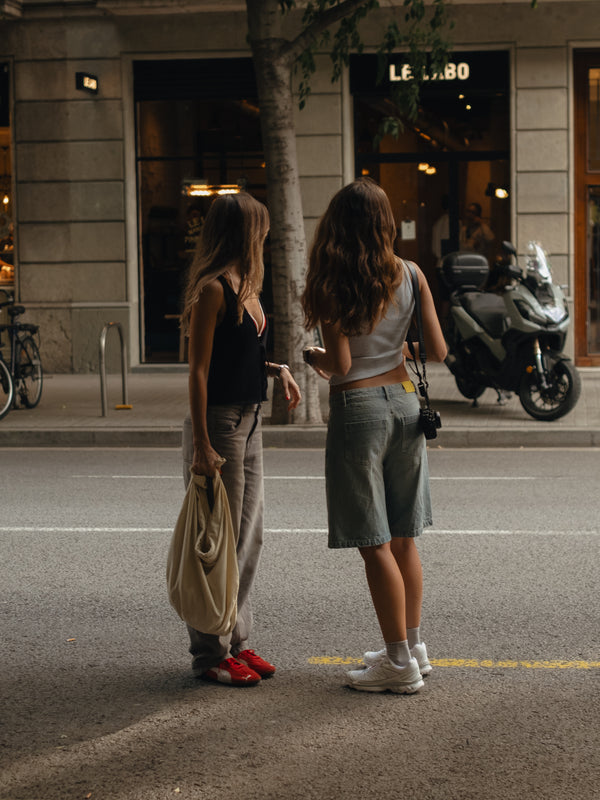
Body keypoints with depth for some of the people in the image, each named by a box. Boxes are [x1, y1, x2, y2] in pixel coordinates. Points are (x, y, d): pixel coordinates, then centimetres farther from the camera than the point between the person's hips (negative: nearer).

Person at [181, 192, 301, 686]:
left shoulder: (245, 288, 13)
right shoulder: (213, 289, -14)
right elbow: (199, 371, -17)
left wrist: (278, 369, 6)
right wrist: (202, 446, -21)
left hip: (249, 421, 9)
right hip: (219, 423, -9)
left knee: (250, 536, 13)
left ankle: (237, 642, 24)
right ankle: (211, 654, 8)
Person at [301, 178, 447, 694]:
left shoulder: (332, 284, -11)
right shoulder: (409, 275, 1)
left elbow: (340, 365, -15)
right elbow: (438, 351, 3)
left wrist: (314, 359, 7)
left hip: (357, 409, -5)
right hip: (404, 401, 5)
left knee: (375, 544, 1)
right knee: (404, 539, 16)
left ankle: (400, 662, 5)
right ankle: (413, 647, 25)